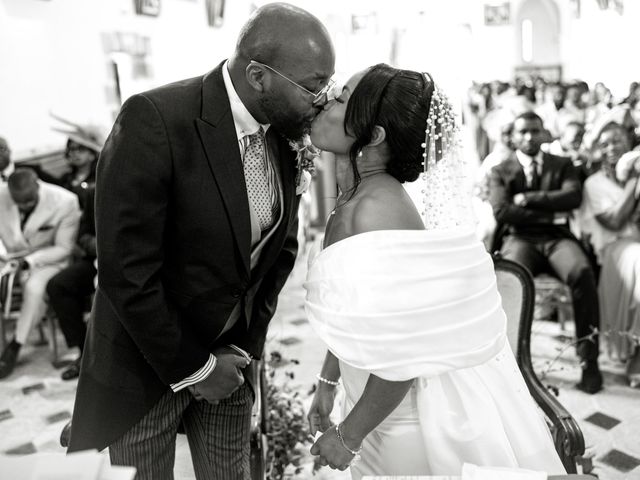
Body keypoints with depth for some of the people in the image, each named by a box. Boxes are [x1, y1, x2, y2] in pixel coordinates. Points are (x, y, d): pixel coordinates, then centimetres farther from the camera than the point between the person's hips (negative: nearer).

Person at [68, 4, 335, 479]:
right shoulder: (154, 120, -24)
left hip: (230, 357, 5)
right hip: (148, 361, -5)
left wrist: (242, 348, -1)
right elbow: (126, 270, -23)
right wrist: (192, 368, -14)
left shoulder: (284, 134, -5)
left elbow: (281, 247, 4)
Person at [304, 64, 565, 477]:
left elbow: (404, 352, -26)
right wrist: (327, 382, 15)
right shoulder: (355, 199, -2)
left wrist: (347, 437, -14)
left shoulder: (375, 208, -28)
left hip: (428, 409, -7)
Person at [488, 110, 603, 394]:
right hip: (519, 238, -1)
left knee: (582, 272, -32)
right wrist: (549, 214, -4)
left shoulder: (563, 165, 20)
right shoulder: (500, 172, 15)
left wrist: (528, 199, -5)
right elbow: (500, 211, -3)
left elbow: (573, 197, -1)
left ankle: (589, 358, -23)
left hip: (557, 237, 1)